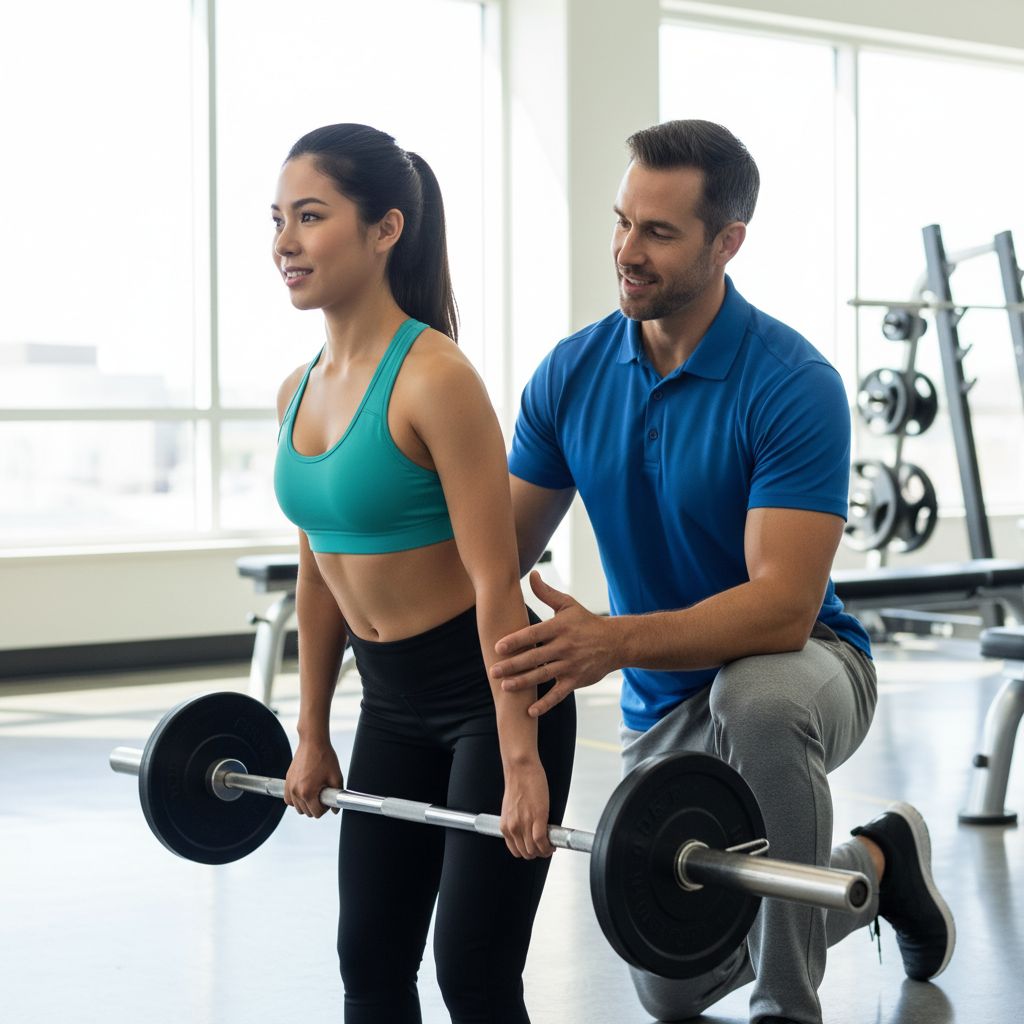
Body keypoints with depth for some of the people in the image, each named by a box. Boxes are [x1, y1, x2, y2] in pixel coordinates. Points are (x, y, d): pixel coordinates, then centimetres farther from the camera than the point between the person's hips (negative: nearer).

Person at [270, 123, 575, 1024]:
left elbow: (495, 581, -22)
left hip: (491, 691, -8)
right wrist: (311, 738, 17)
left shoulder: (435, 379, -20)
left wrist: (521, 764, -22)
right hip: (394, 703, 8)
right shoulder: (299, 393, 4)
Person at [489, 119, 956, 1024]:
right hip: (663, 709, 6)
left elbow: (785, 607, -32)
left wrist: (615, 641, -46)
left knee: (756, 697, -43)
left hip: (799, 669, -6)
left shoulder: (794, 386, -24)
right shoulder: (572, 374, -7)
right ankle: (873, 865, 33)